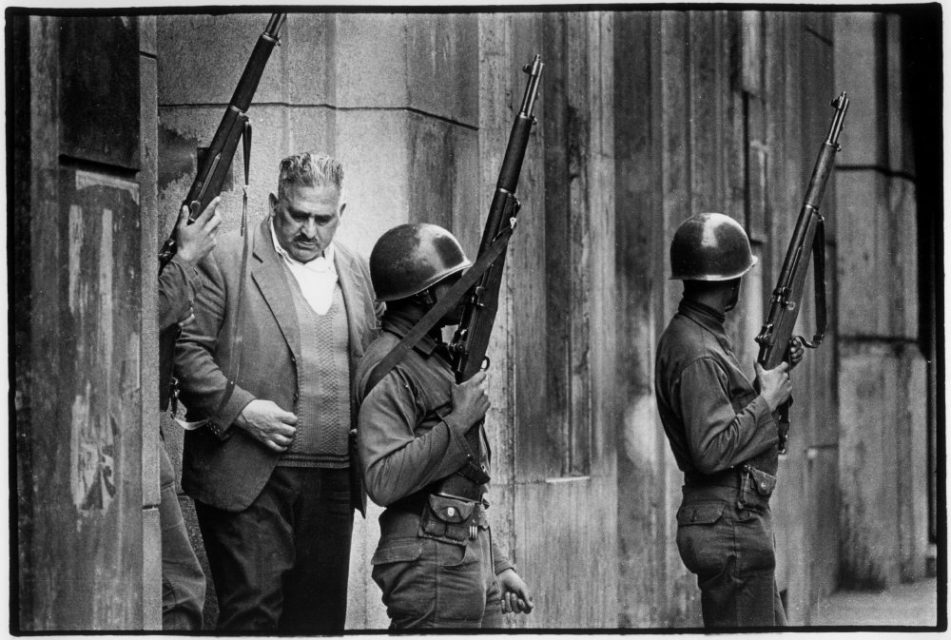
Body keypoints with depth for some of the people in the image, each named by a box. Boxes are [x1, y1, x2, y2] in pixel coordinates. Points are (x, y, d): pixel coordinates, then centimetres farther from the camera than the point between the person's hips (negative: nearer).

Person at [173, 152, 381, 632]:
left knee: (320, 618, 8)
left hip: (333, 481, 6)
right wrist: (241, 408, -17)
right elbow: (186, 349, -6)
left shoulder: (357, 273, 16)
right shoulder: (226, 261, -2)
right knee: (253, 614, -10)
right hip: (249, 478, -5)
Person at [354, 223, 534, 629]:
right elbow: (383, 481, -26)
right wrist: (458, 423, -21)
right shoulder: (389, 370, -14)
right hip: (430, 569, -9)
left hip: (472, 566, 9)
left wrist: (496, 566, 22)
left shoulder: (437, 357, 17)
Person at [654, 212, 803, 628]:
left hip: (738, 520, 10)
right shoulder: (697, 355, -19)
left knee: (771, 625, 16)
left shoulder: (691, 335, 13)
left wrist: (775, 373, 10)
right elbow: (712, 450, -26)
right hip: (729, 527, -10)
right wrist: (766, 400, -16)